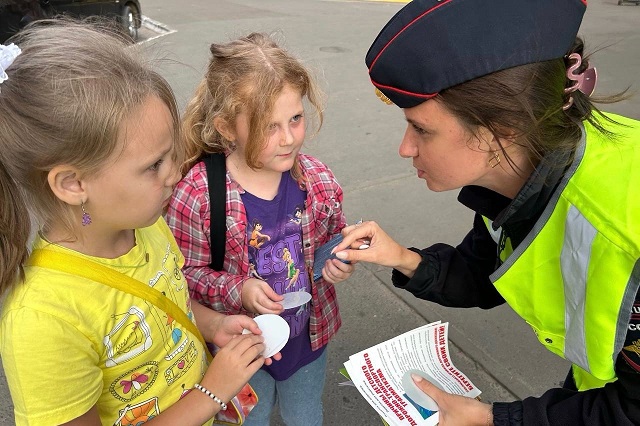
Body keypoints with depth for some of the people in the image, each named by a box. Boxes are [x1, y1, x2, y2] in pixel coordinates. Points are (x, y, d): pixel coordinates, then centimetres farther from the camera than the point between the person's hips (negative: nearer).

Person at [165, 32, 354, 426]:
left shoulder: (318, 180, -17)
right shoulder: (196, 193, -27)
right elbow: (186, 271, -15)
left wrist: (340, 261, -20)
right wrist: (239, 290, -30)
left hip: (309, 337, 3)